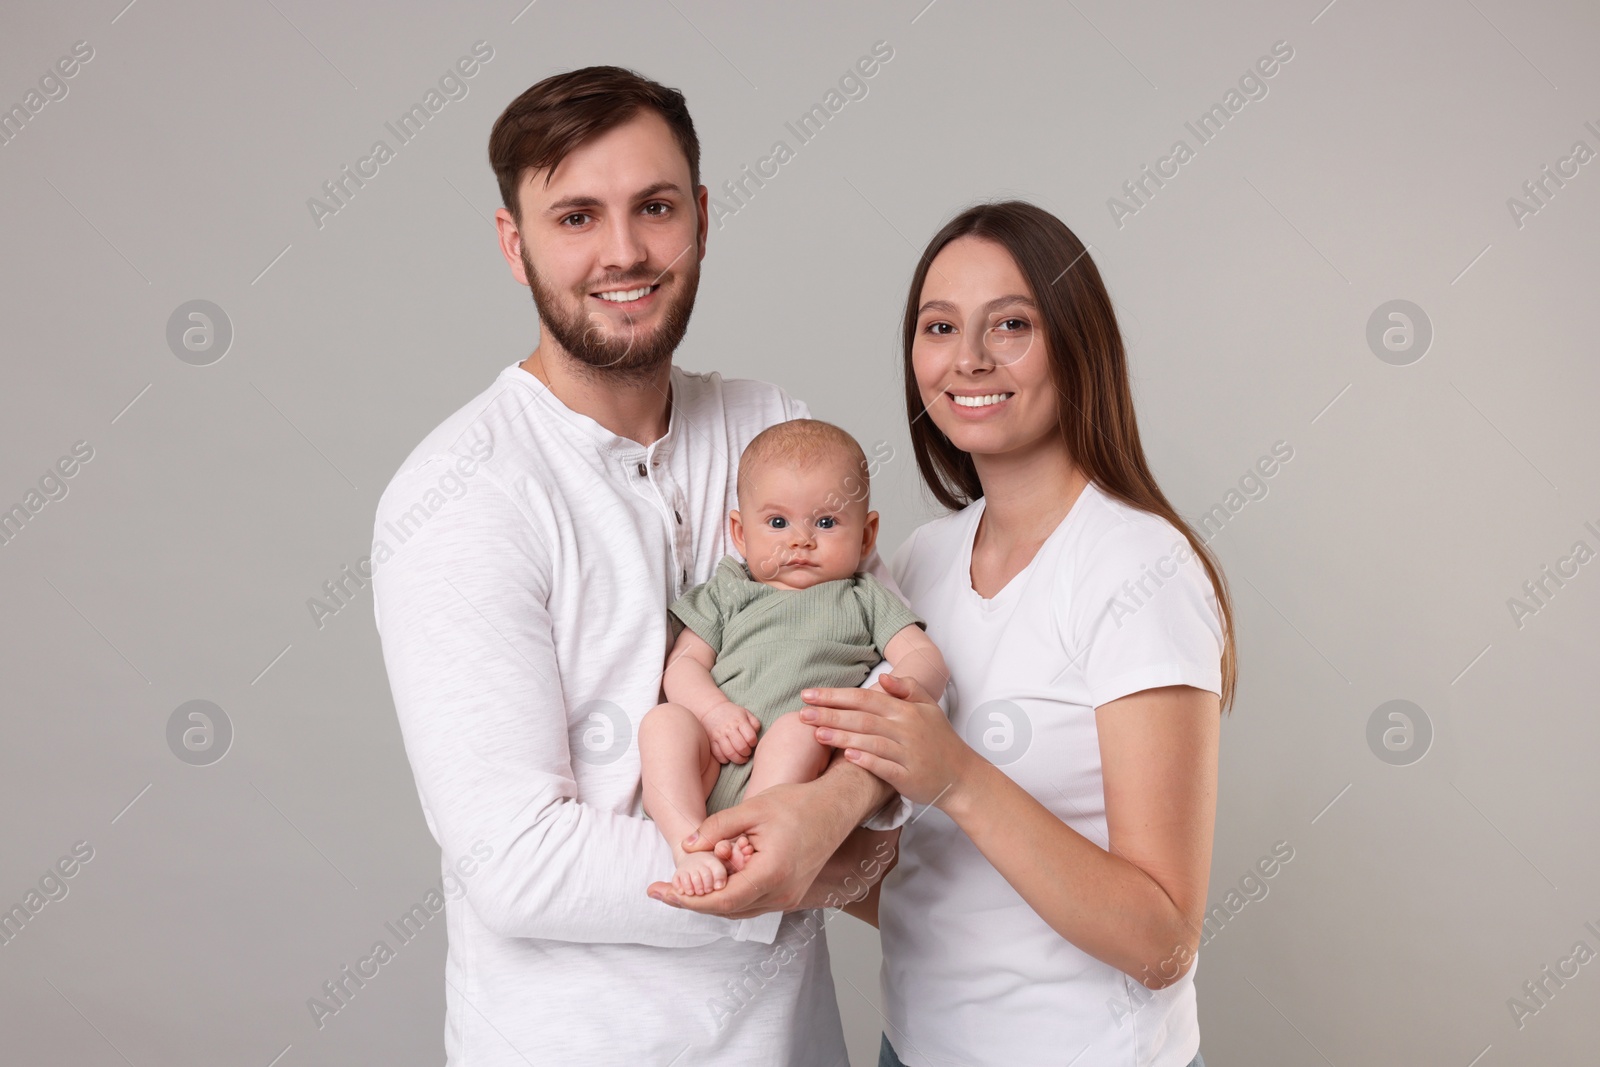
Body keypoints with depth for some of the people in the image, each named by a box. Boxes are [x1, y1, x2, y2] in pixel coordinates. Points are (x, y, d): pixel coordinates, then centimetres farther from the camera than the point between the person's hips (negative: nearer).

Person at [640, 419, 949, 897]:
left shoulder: (865, 598, 23)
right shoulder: (728, 593, 27)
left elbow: (926, 658, 10)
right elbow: (683, 663, 17)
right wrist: (715, 710, -7)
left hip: (797, 776, -2)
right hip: (713, 768, 2)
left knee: (799, 727, -33)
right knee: (663, 720, -26)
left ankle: (753, 837, -43)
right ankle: (690, 843, -38)